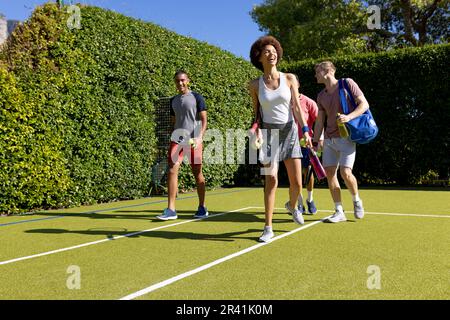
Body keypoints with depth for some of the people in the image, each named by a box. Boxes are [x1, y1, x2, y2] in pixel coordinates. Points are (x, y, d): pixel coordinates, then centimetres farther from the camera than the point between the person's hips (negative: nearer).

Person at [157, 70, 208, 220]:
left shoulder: (196, 97, 2)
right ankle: (171, 210, -8)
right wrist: (173, 138, 13)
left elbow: (203, 119, -2)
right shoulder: (173, 100, 16)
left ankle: (202, 208, 17)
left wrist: (200, 137, -15)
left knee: (197, 173, 3)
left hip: (193, 140, -4)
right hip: (177, 139, 4)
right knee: (172, 171, -10)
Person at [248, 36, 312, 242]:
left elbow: (297, 106, -1)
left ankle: (292, 206, 35)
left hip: (290, 131, 1)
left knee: (297, 182, 0)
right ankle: (268, 228, 0)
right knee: (271, 180, -10)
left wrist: (305, 130, -11)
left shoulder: (289, 78, 2)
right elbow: (256, 114, 9)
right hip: (268, 133, -1)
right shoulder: (255, 85, 1)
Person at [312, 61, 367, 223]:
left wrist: (349, 117, -24)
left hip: (346, 137, -6)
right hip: (329, 139, 6)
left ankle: (356, 200, 15)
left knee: (345, 172, -16)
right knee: (330, 173, -1)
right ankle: (339, 212, 10)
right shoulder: (321, 96, 13)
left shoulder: (347, 83, -2)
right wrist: (315, 142, 9)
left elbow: (364, 104, -8)